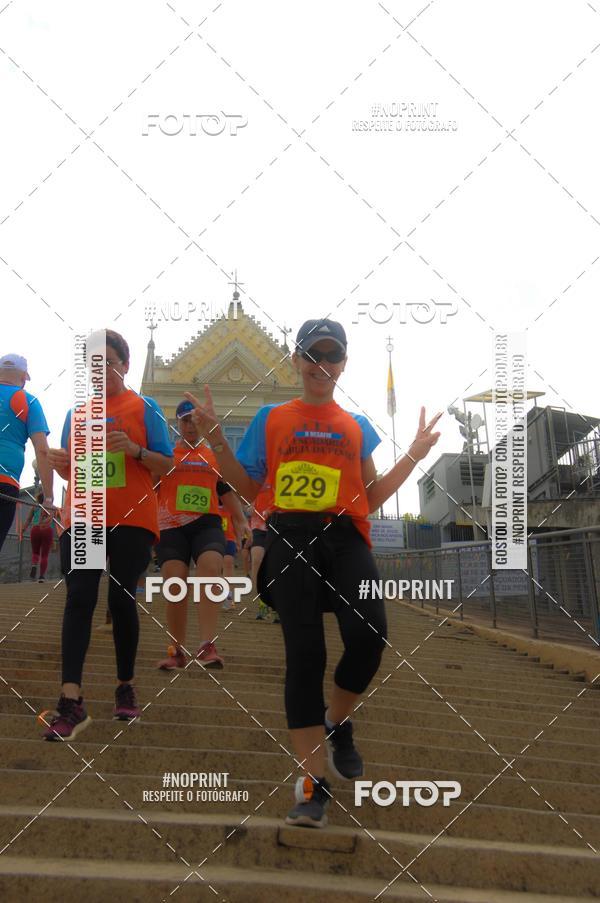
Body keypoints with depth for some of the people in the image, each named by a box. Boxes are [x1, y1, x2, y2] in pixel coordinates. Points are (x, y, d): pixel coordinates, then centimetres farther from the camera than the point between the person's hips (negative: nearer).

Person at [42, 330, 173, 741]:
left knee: (122, 599, 1)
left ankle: (126, 687, 20)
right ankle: (72, 703, -15)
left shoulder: (144, 407, 3)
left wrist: (135, 450, -18)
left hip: (131, 520, -2)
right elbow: (72, 471, 17)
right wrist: (60, 463, -6)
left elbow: (167, 465, 0)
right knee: (79, 598, -9)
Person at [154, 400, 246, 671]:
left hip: (207, 524, 1)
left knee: (211, 568, -25)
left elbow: (227, 494, 23)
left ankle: (207, 646, -31)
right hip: (172, 527, -1)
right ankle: (178, 651, 12)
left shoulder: (214, 457, 19)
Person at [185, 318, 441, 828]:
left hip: (344, 537, 1)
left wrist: (416, 454, 12)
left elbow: (370, 498, 17)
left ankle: (337, 722, 9)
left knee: (368, 634, -23)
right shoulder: (270, 420, 15)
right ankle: (314, 781, 0)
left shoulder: (357, 426, 19)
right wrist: (215, 438, 4)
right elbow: (248, 488, 13)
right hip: (290, 537, -1)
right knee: (304, 652, -9)